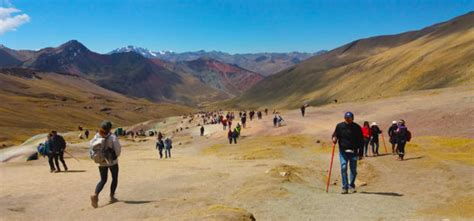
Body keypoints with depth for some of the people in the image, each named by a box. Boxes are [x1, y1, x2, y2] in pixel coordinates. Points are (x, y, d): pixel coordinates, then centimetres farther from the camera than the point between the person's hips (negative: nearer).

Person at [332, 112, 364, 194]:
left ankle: (352, 186, 21)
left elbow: (361, 141, 4)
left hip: (353, 152, 0)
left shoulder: (357, 127, 0)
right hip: (343, 151, 0)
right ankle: (345, 187, 0)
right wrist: (334, 138, -13)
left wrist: (360, 153, 2)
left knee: (353, 170, 4)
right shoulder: (339, 126, 1)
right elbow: (335, 134, 12)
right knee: (343, 168, -7)